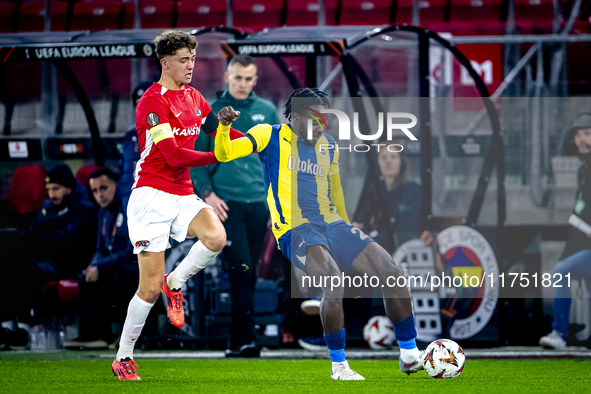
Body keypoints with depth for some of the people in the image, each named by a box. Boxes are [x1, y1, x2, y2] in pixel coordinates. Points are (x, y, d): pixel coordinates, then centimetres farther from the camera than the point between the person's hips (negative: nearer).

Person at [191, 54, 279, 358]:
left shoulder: (267, 111, 10)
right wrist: (206, 193, -8)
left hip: (259, 204, 4)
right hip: (226, 203, -4)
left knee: (249, 275, 7)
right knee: (240, 271, -14)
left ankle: (236, 342, 15)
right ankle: (247, 338, -17)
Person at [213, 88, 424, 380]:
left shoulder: (327, 145, 17)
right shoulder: (271, 136, 2)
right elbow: (224, 154, -5)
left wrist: (347, 232, 34)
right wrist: (224, 127, -25)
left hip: (331, 224, 6)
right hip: (295, 229, -6)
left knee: (391, 272, -7)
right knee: (333, 283, -32)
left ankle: (410, 356, 5)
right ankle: (338, 365, -15)